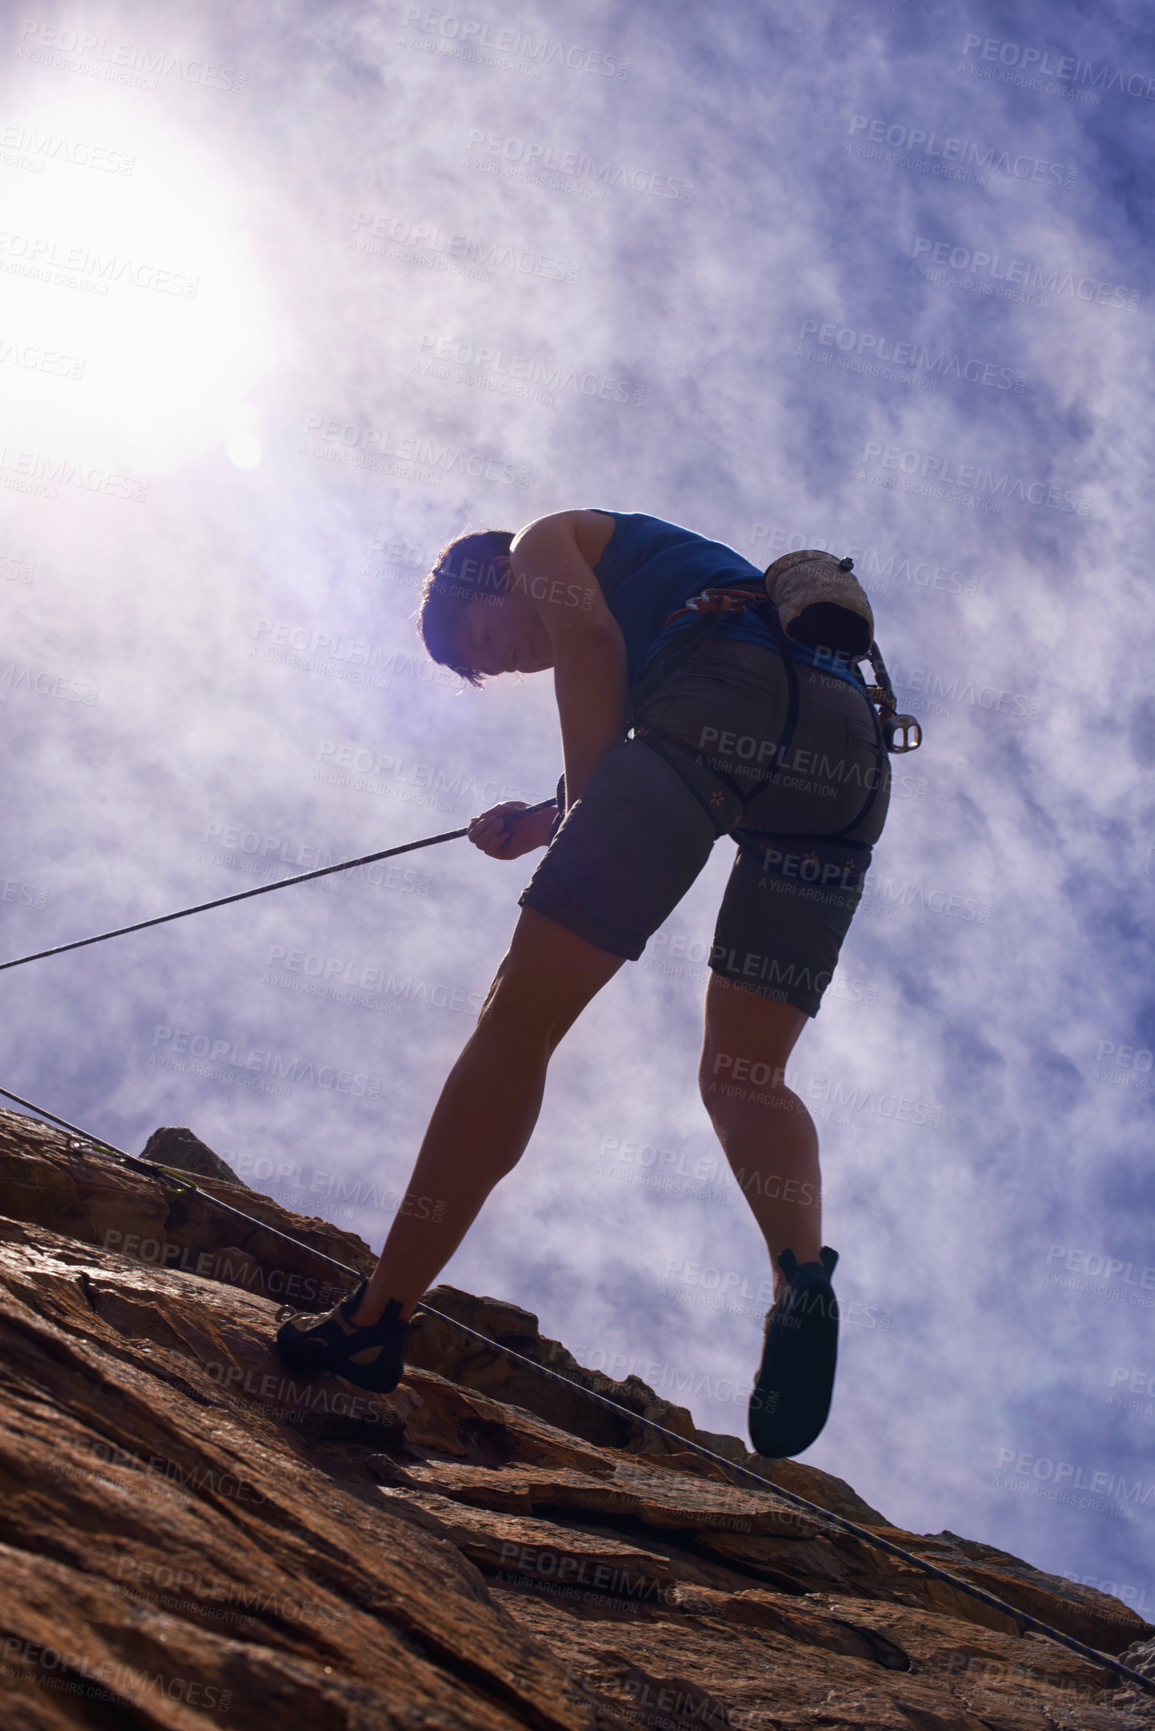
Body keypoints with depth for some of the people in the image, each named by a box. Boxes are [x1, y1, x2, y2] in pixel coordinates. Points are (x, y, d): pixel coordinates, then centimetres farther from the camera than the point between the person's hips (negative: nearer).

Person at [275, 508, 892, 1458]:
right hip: (854, 748, 8)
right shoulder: (659, 571, 44)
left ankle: (376, 1322, -11)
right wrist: (548, 824, 26)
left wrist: (583, 806, 7)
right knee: (743, 1077, 9)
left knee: (525, 1009, -9)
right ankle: (803, 1273, -21)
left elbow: (591, 638, 2)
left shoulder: (548, 540, 24)